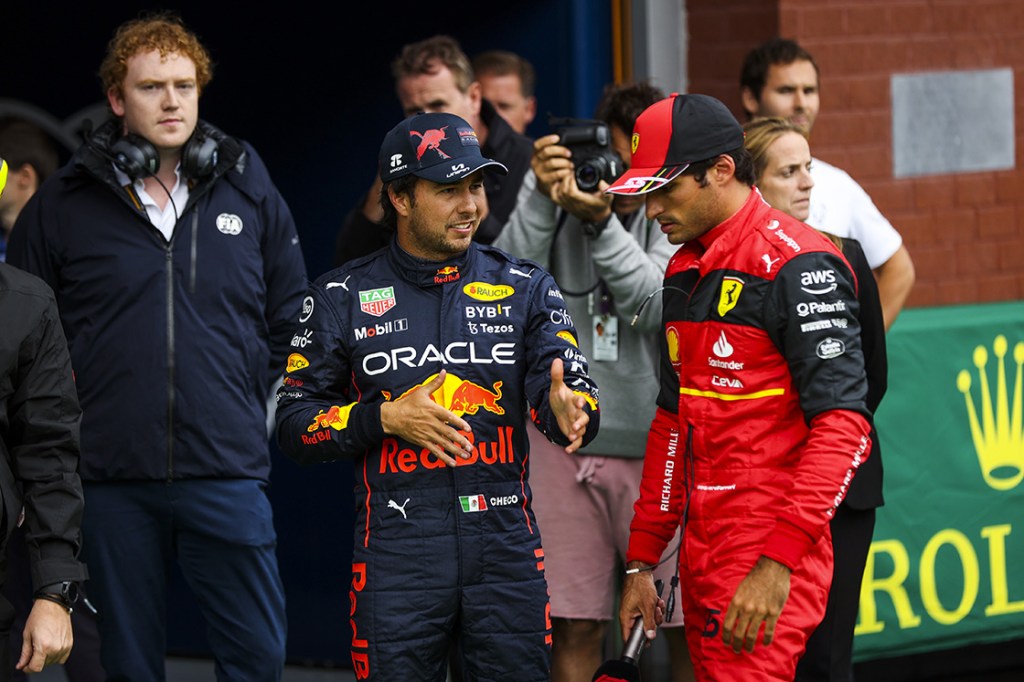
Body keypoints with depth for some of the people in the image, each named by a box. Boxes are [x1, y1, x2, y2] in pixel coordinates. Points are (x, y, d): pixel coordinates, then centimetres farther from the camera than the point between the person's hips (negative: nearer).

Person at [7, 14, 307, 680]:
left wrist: (257, 403, 8)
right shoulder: (62, 205, 3)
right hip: (113, 476, 0)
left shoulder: (251, 193, 8)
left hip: (227, 471, 1)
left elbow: (293, 319, 16)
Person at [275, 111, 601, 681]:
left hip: (506, 545, 1)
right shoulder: (342, 297, 5)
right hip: (397, 553, -1)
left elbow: (575, 393, -4)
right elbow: (295, 424, 5)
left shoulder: (526, 288, 7)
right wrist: (386, 418, -10)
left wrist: (568, 410, -28)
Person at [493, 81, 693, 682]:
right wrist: (540, 198, -18)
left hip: (657, 446, -2)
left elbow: (655, 305, -17)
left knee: (688, 628, -1)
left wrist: (602, 222, -26)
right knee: (574, 630, 5)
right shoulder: (557, 197, 3)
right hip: (567, 441, 2)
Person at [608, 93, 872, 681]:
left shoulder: (797, 264, -11)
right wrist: (642, 564, 19)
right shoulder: (684, 270, 17)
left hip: (770, 555, -8)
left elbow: (842, 423, -18)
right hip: (700, 555, 8)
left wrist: (779, 563, -24)